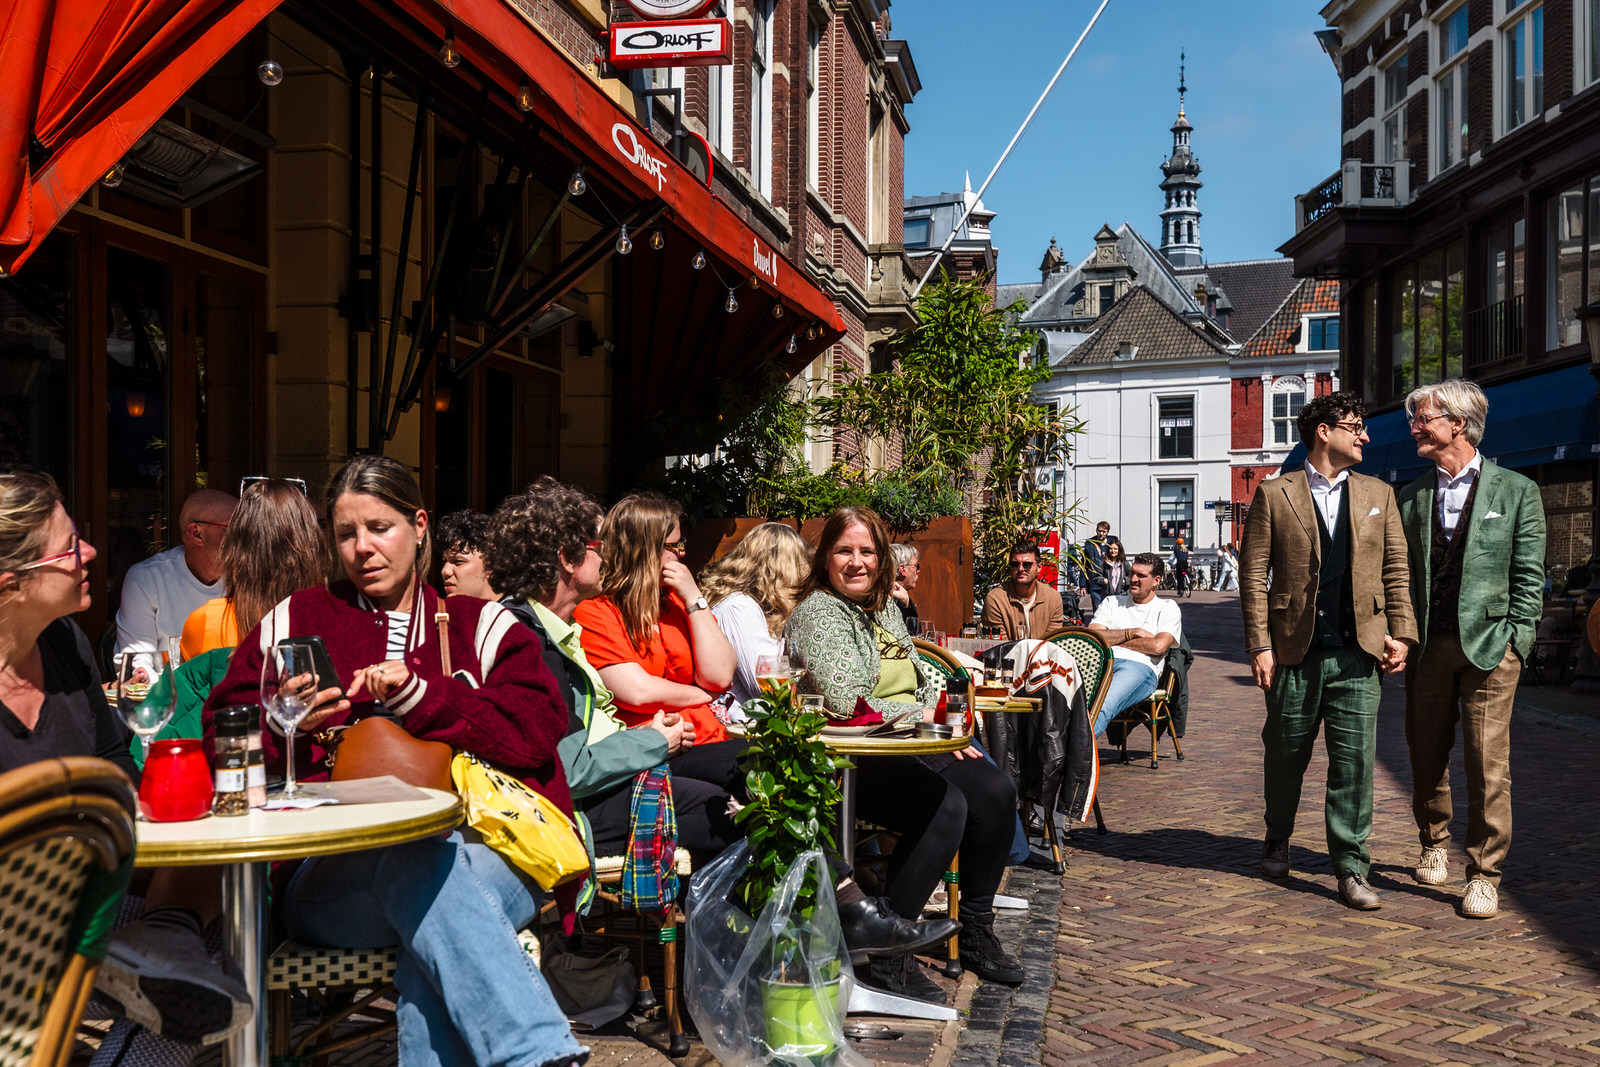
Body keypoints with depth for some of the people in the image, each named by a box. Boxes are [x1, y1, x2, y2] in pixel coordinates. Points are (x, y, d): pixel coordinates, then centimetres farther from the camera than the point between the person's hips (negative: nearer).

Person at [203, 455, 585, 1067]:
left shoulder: (480, 625, 19)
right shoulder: (298, 621, 24)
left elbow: (539, 729, 3)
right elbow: (223, 734, 19)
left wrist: (419, 694, -7)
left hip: (484, 848, 1)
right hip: (338, 873, 0)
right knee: (421, 857, -38)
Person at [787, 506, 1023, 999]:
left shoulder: (884, 610, 19)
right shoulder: (817, 612, -8)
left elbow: (924, 683, 25)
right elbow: (846, 702, -20)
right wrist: (923, 720, -12)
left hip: (912, 747, 8)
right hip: (851, 760, -8)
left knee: (996, 790, -10)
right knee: (945, 805, -30)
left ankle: (976, 933, 4)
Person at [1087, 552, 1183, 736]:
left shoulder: (1167, 608, 20)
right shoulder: (1112, 602, 30)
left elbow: (1158, 646, 1)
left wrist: (1112, 639, 7)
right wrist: (1132, 633, 5)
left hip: (1140, 666, -3)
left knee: (1103, 706, -39)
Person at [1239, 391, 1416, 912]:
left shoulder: (1379, 495, 12)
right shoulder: (1273, 494, 1)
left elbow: (1396, 570, 12)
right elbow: (1253, 575, -1)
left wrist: (1400, 633, 0)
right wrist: (1259, 645, -7)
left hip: (1357, 652, 2)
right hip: (1295, 650, -2)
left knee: (1355, 761, -2)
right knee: (1285, 753, 11)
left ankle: (1350, 866, 6)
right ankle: (1277, 840, 34)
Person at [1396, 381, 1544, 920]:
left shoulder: (1515, 491, 2)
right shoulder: (1411, 497, 11)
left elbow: (1529, 575, 1)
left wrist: (1515, 641, -6)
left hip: (1488, 645, -3)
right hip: (1427, 646, 3)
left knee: (1488, 765, -4)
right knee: (1426, 755, 11)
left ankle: (1483, 875, 6)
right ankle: (1433, 845, 32)